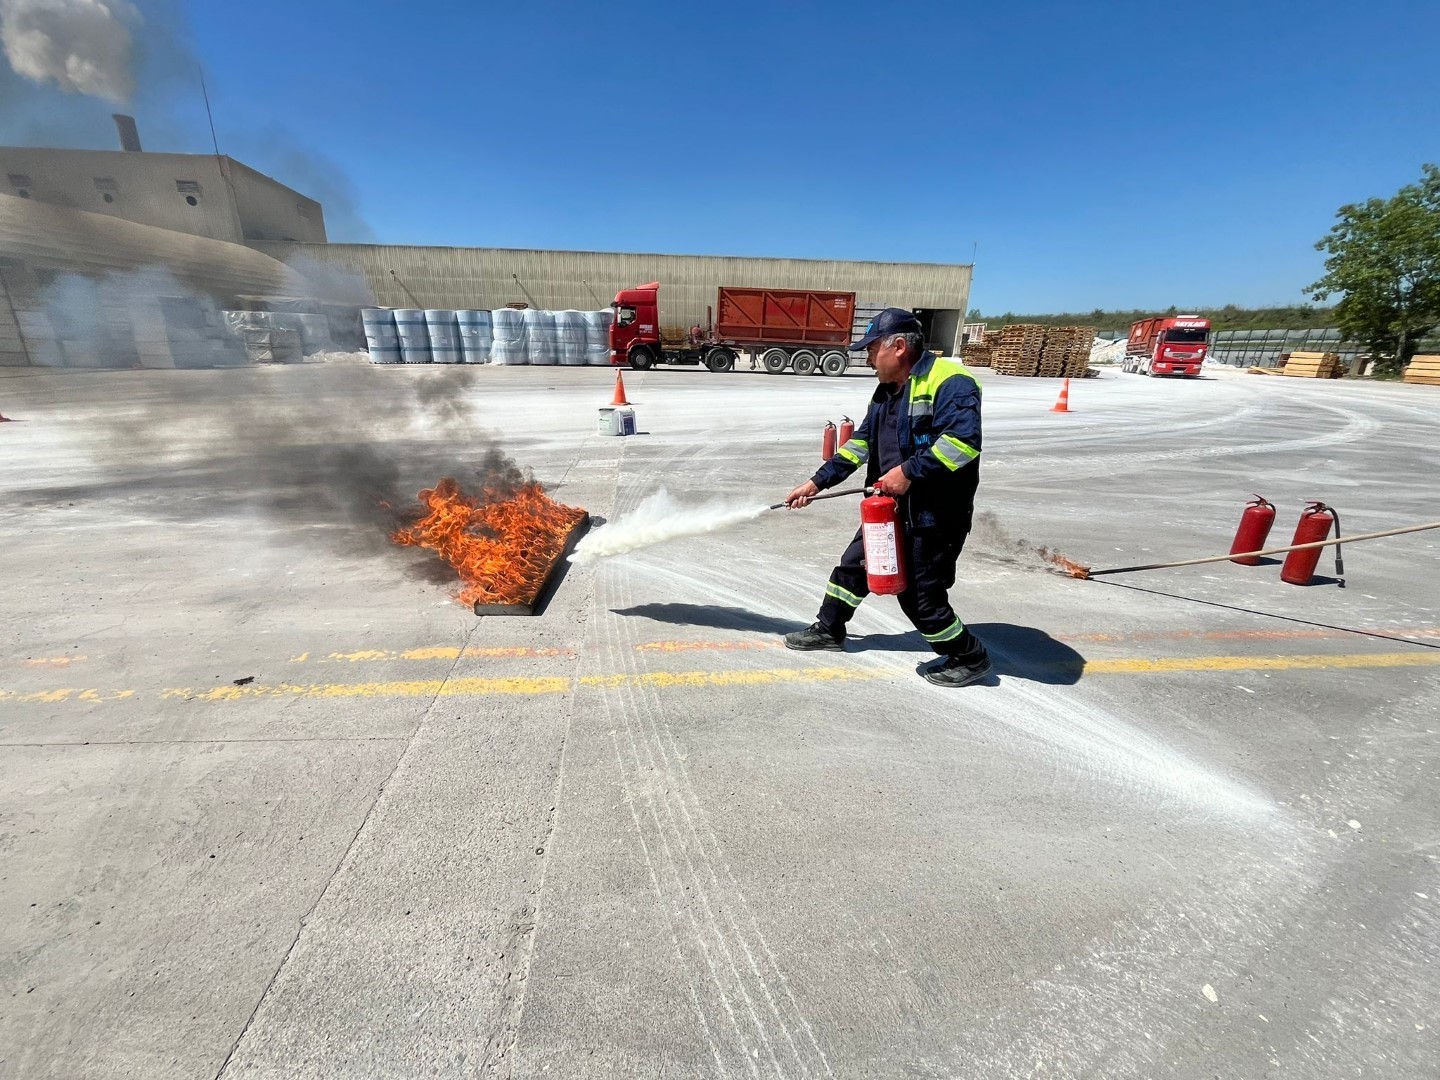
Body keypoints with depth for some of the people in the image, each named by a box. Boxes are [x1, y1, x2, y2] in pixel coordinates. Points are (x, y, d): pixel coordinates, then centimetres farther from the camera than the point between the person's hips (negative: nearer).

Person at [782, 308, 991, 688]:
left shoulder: (949, 381, -17)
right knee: (853, 564, 17)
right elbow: (859, 444, 17)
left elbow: (964, 441, -28)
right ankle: (829, 629, 38)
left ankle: (970, 659, 24)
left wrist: (910, 471, -26)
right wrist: (817, 482, 15)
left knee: (920, 596, -1)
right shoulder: (886, 391, 13)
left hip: (934, 515, -9)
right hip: (890, 508, 9)